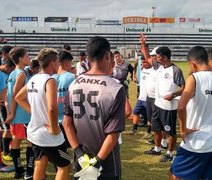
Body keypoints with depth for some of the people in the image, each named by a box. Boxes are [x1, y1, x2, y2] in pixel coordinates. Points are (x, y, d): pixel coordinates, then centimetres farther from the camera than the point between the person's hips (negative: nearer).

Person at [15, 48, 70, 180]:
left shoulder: (33, 79, 5)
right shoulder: (50, 81, -21)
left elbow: (19, 97, 20)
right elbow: (52, 108, -34)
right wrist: (54, 129, -20)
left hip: (34, 131, 8)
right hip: (49, 135, -8)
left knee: (40, 165, 22)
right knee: (64, 166, 8)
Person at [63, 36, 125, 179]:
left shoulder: (74, 85, -4)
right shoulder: (116, 89, -18)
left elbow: (66, 123, -2)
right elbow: (113, 133, -20)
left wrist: (79, 153, -2)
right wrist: (96, 162, -13)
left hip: (80, 162, 4)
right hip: (106, 167, -4)